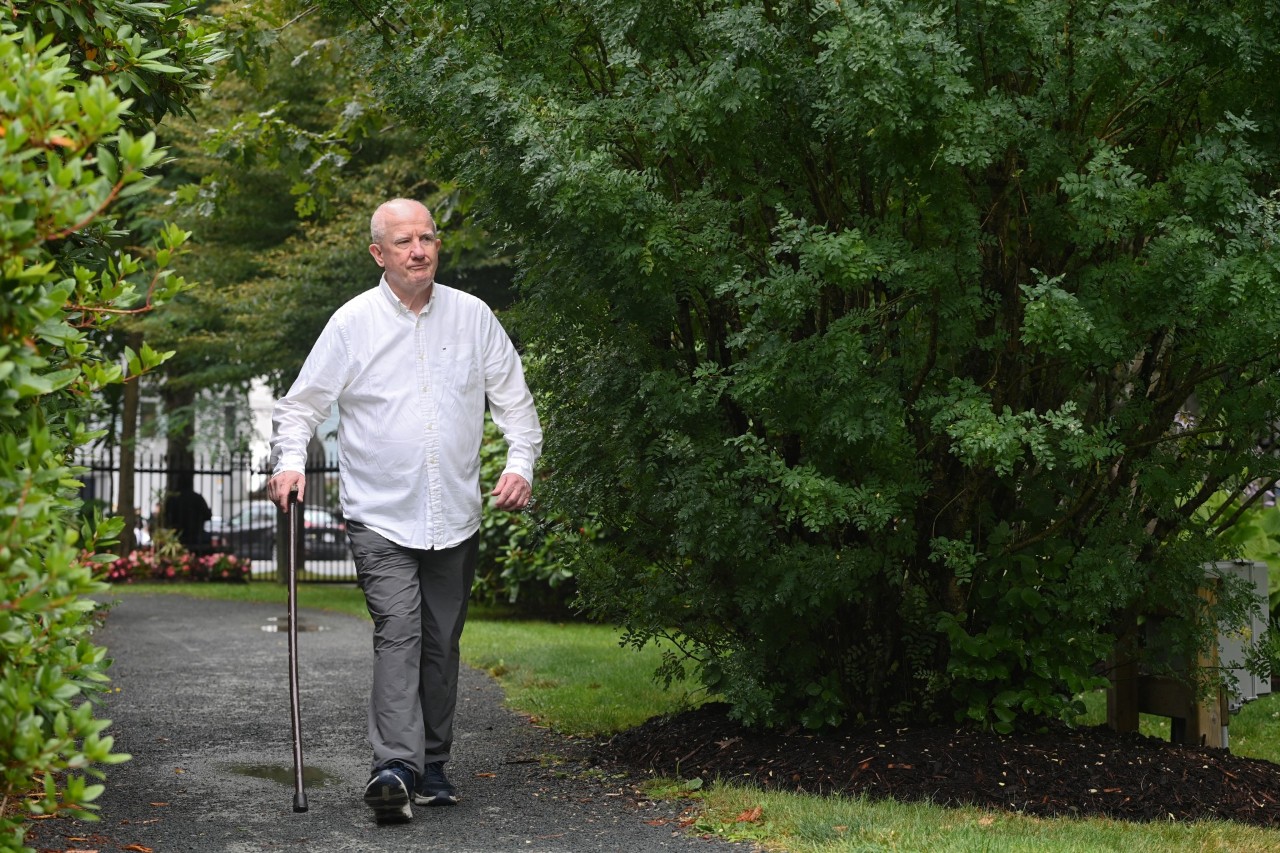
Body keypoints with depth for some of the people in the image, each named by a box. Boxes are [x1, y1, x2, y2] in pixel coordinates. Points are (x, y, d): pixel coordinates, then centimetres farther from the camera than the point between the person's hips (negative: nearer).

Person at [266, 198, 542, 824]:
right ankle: (394, 767, -24)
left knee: (441, 643, 10)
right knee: (398, 632, -18)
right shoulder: (353, 322, -2)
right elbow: (301, 403, 2)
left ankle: (432, 767, 21)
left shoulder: (472, 316, 5)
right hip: (381, 518, -3)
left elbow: (513, 398, 12)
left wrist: (521, 463, -2)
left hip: (455, 517, 3)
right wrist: (290, 460, -15)